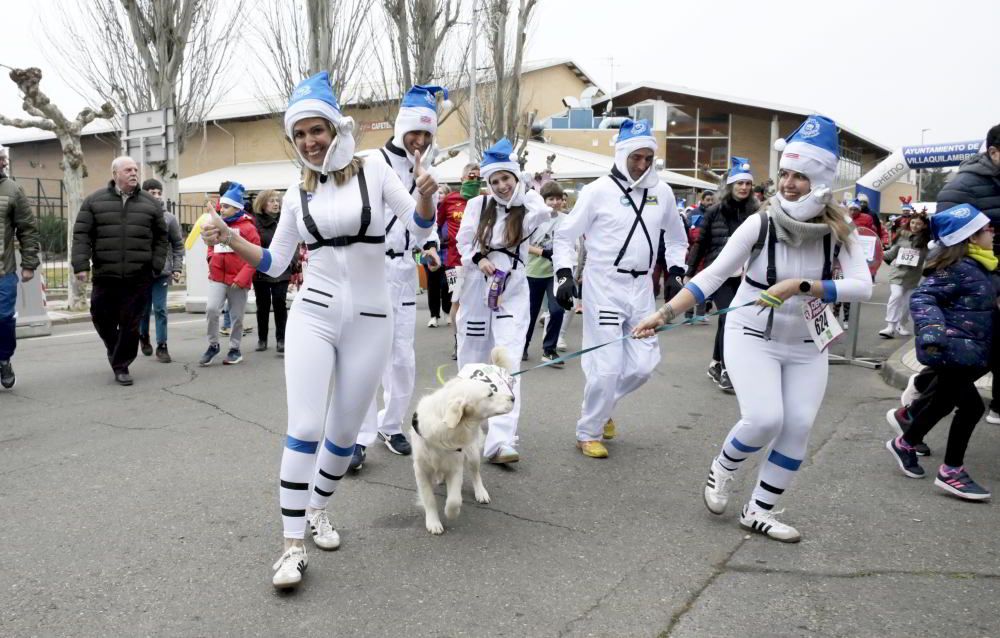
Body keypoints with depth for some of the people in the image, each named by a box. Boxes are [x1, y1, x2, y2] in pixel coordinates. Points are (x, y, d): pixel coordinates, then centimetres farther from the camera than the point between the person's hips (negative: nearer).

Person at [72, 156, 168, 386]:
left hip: (139, 277, 0)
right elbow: (82, 235, 2)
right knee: (102, 319, 8)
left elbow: (161, 238, 11)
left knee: (130, 324, 1)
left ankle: (121, 365, 15)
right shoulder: (95, 201, 5)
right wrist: (81, 265, -7)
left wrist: (156, 266, 3)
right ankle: (117, 353, 36)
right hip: (105, 275, 0)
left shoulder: (150, 203, 7)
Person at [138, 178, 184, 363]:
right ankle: (144, 336, 37)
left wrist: (177, 268, -2)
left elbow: (178, 245, 4)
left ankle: (162, 346, 7)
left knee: (160, 309, -1)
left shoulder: (169, 218, -1)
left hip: (162, 272, 0)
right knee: (144, 309, 13)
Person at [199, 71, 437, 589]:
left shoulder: (374, 172, 0)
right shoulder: (297, 194, 7)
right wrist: (230, 239, -5)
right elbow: (274, 264, 11)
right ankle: (293, 546, 1)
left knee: (344, 434, 10)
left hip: (369, 319, -1)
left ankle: (317, 509, 36)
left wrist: (426, 195, -23)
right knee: (304, 430, -10)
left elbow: (420, 231, -2)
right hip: (313, 314, 1)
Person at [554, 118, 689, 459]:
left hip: (641, 287, 5)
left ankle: (601, 407, 32)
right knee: (607, 367, -6)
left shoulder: (662, 192, 6)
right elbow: (564, 236, -1)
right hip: (603, 285, -5)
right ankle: (588, 433, 15)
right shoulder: (598, 190, -7)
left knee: (642, 364, 4)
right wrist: (565, 275, -12)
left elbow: (677, 239, 20)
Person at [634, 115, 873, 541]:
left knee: (798, 429, -1)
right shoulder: (760, 224, -15)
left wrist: (799, 286, -31)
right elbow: (713, 275, -17)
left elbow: (862, 286, -19)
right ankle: (722, 468, 16)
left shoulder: (838, 231, -9)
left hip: (806, 345, 3)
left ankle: (758, 512, 17)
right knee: (765, 420, -17)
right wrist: (664, 314, -25)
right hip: (752, 336, -3)